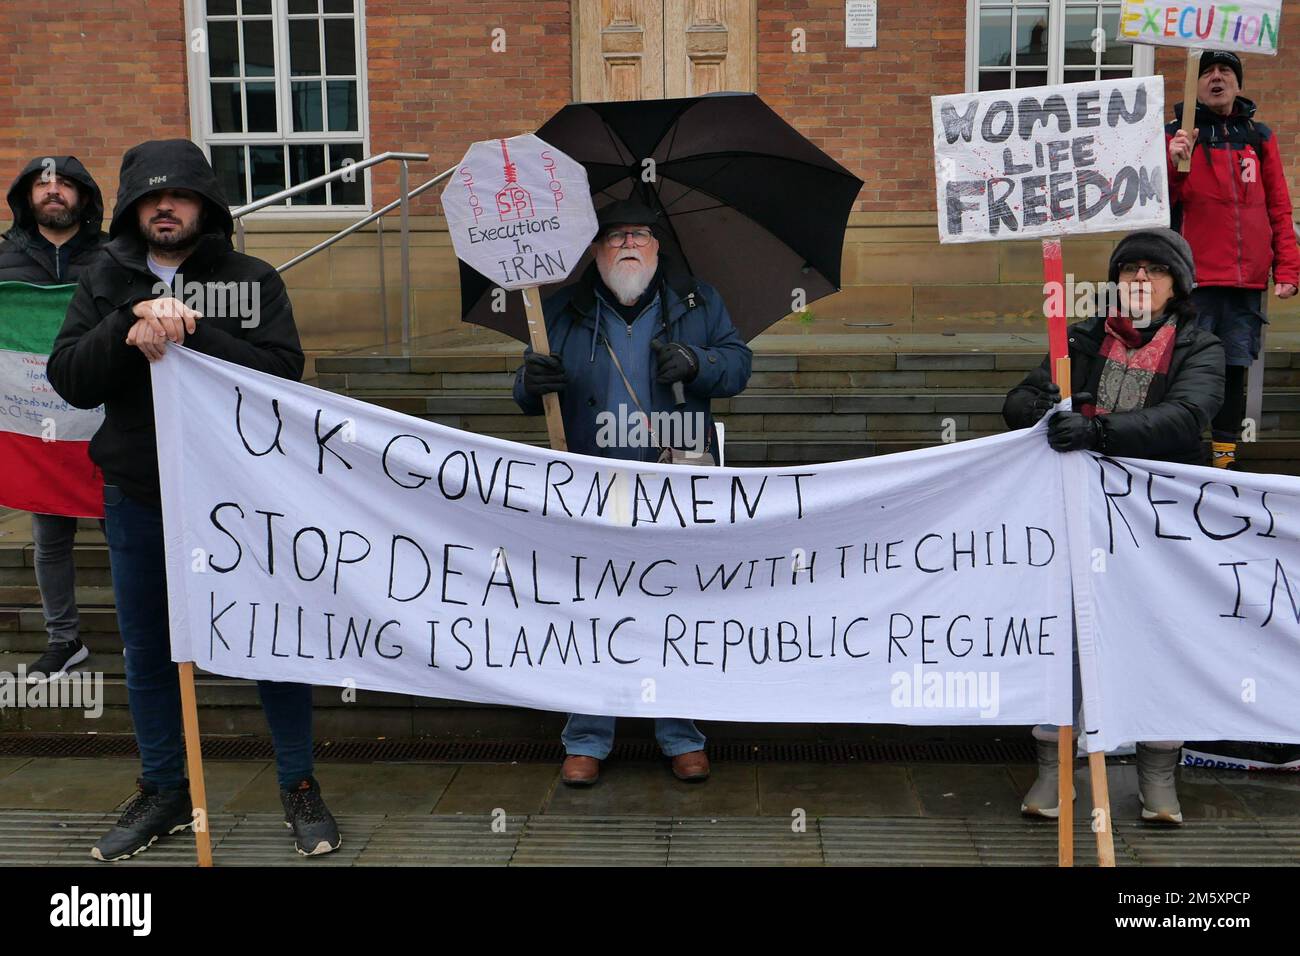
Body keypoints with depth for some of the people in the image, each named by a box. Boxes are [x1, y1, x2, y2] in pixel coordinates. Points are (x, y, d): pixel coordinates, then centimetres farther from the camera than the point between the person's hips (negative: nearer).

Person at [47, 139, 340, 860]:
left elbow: (284, 371, -14)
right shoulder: (106, 282, 7)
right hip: (136, 499, 3)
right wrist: (130, 328, -19)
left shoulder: (253, 280, -1)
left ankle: (299, 786, 20)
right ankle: (163, 793, 31)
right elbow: (69, 381, -4)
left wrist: (191, 333, -22)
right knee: (148, 653, 13)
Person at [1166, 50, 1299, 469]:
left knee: (1236, 367, 5)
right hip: (1195, 279, -3)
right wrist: (1174, 165, -17)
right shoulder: (1175, 136, 6)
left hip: (1248, 280, 3)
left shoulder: (1259, 136, 14)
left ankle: (1225, 456, 14)